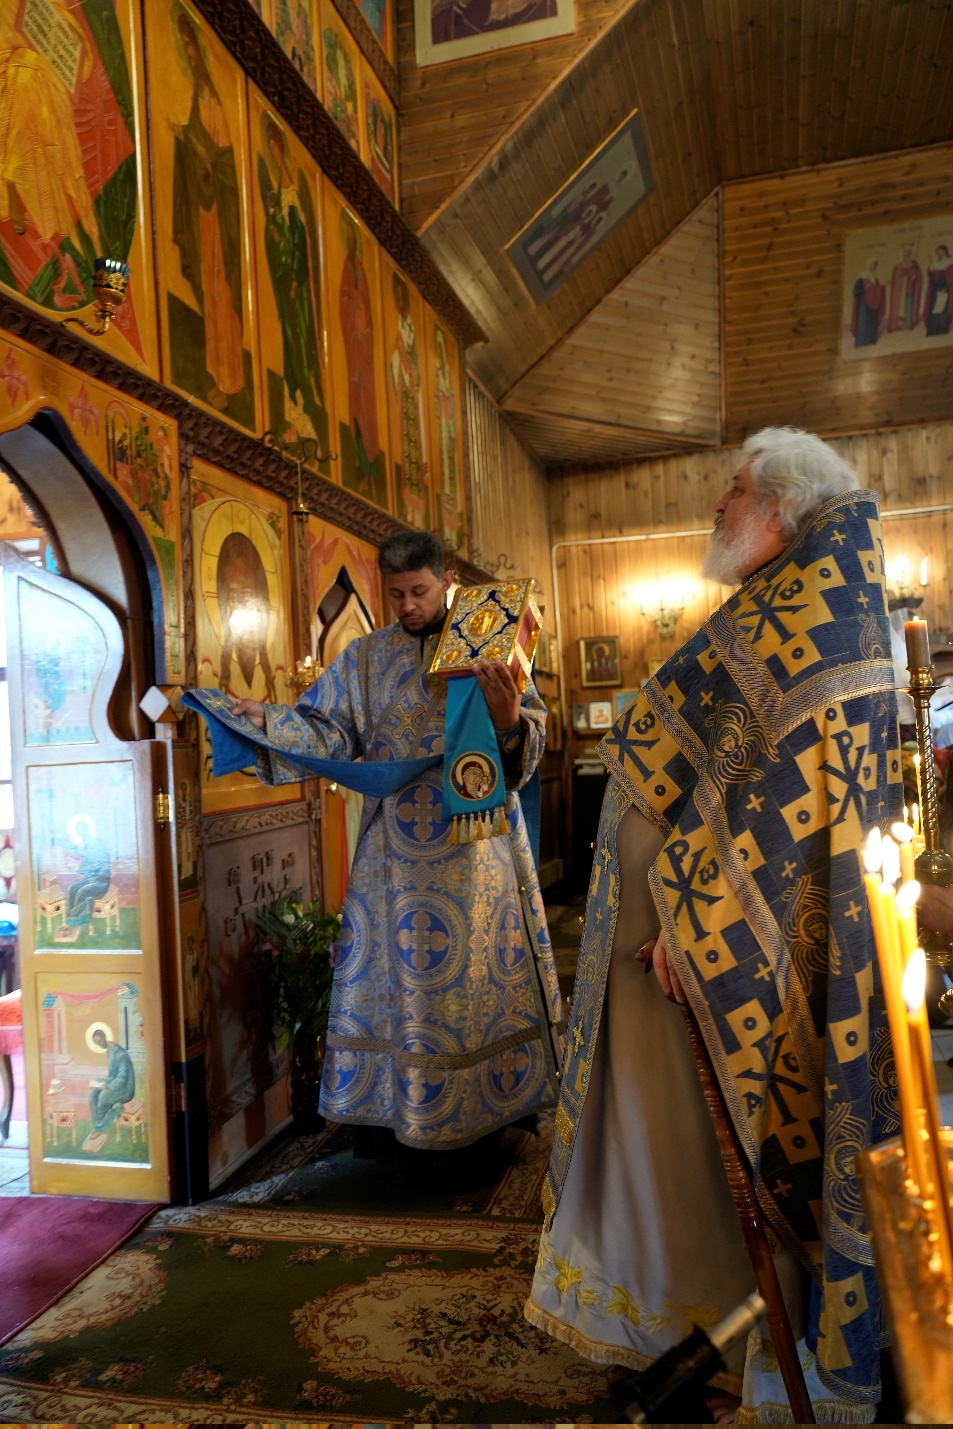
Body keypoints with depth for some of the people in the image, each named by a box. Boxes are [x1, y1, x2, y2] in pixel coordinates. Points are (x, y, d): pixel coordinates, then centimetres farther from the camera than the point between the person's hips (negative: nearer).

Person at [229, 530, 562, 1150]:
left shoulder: (489, 650, 2)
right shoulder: (366, 657, 7)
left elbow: (530, 742, -4)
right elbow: (327, 730, 1)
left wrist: (510, 719, -26)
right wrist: (267, 721, -16)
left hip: (480, 838, -1)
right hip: (399, 849, 2)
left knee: (490, 961, 7)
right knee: (403, 966, 6)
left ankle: (507, 1093, 24)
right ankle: (404, 1101, 22)